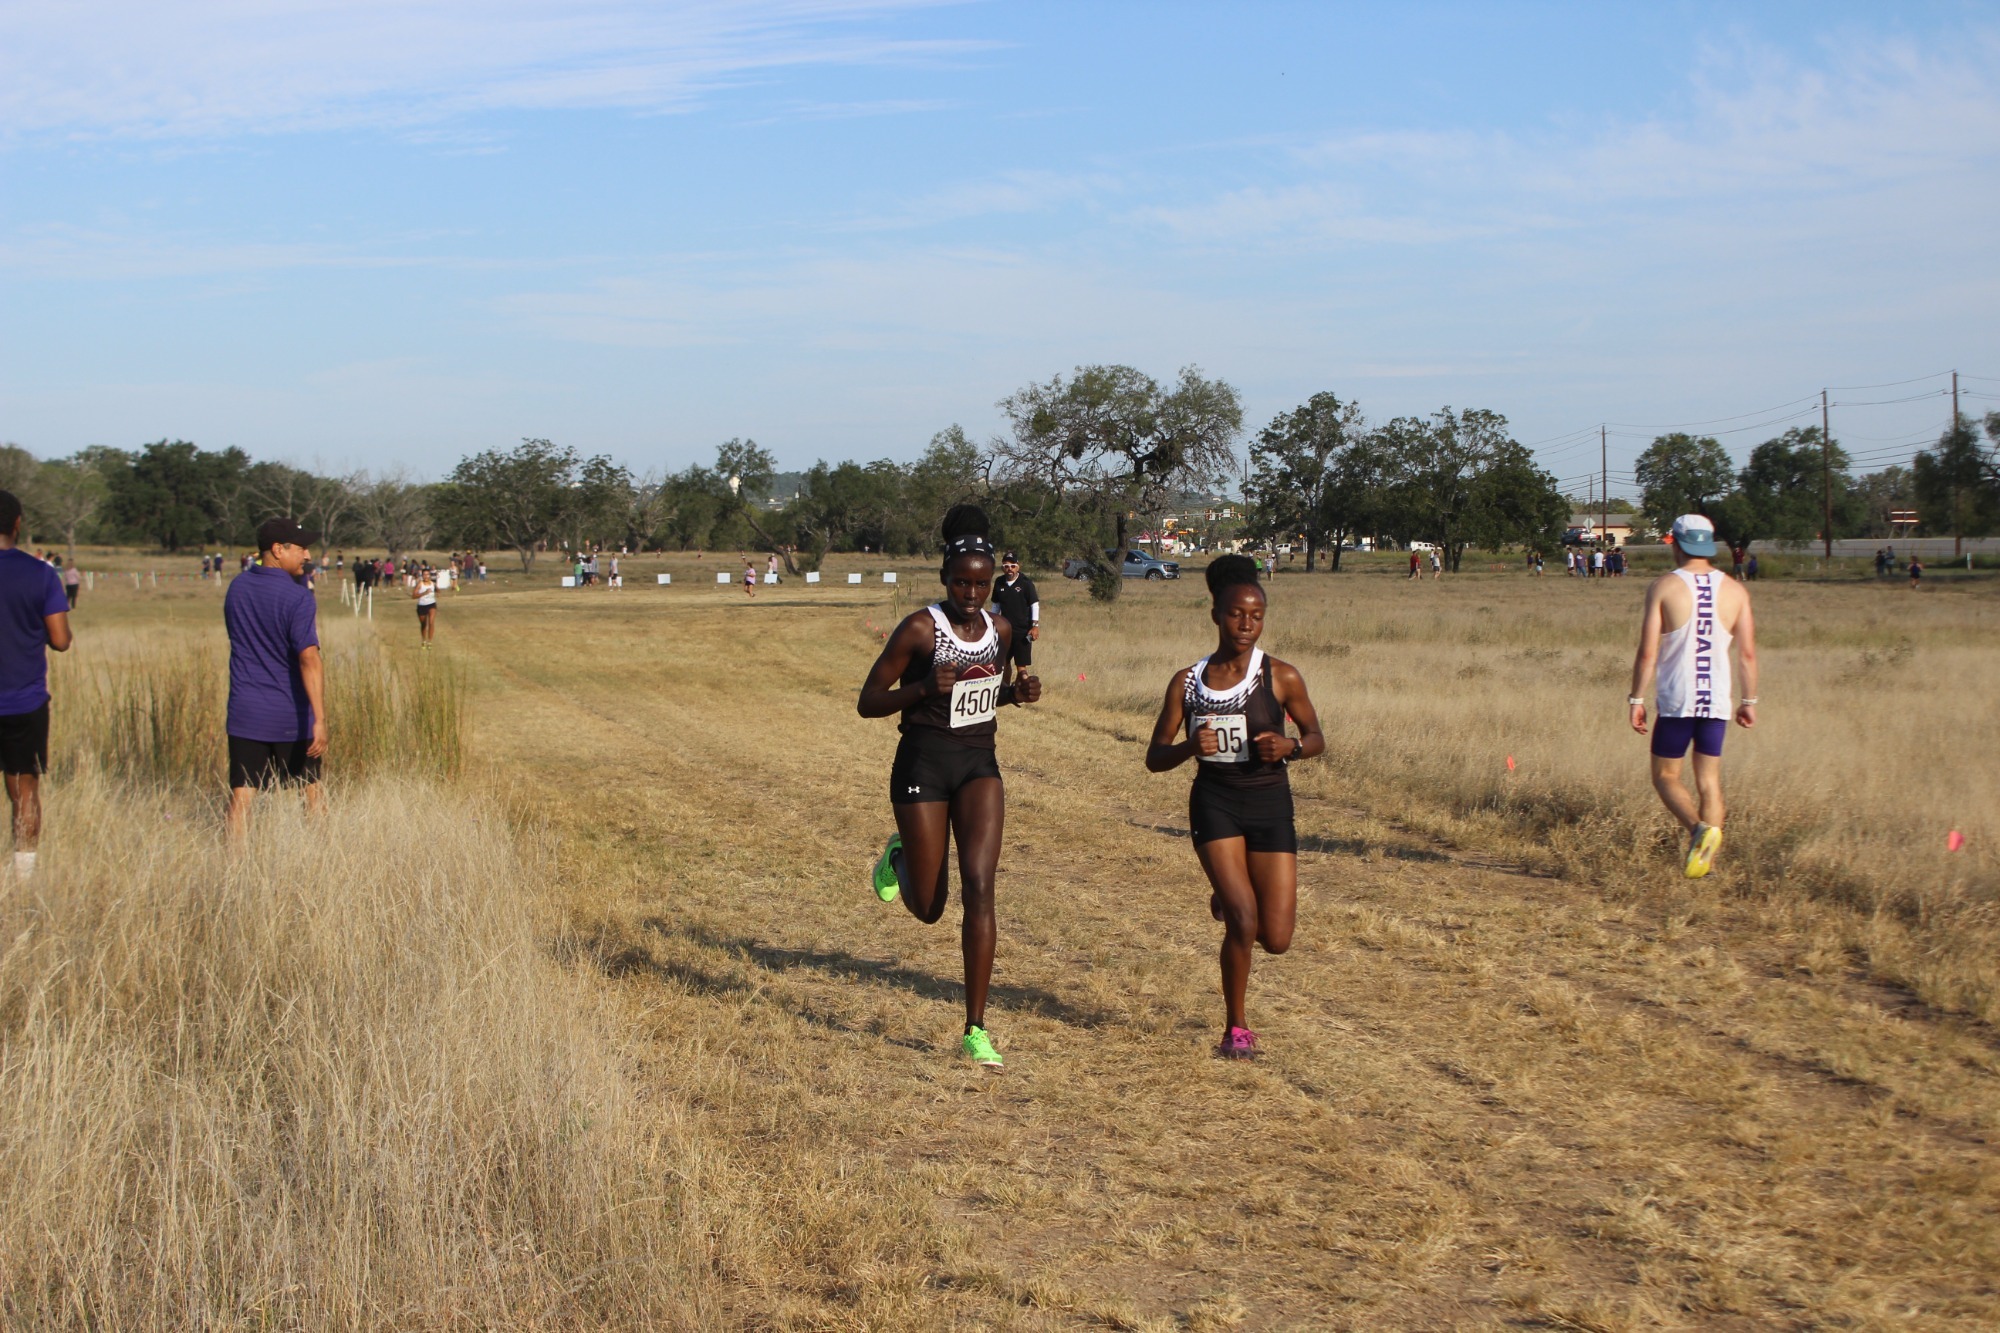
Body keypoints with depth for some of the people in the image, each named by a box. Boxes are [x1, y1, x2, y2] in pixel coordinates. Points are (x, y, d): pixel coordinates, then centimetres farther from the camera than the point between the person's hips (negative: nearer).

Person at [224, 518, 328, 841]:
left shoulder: (237, 588, 5)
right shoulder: (297, 597, -15)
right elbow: (309, 659, -23)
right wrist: (320, 720, -27)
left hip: (245, 713, 4)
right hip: (292, 716, -4)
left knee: (241, 793, 1)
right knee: (310, 787, 14)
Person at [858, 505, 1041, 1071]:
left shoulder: (1001, 631, 3)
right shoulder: (920, 629, -13)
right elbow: (868, 701, -10)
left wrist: (1017, 691, 0)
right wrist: (924, 688, -26)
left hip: (979, 765, 3)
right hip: (923, 764, -3)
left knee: (979, 886, -14)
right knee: (928, 908, 5)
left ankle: (975, 1031, -11)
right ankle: (899, 857, 43)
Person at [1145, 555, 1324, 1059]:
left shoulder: (1280, 676, -4)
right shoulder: (1187, 682, 1)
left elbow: (1316, 737, 8)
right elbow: (1155, 758, 4)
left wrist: (1290, 746, -15)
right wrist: (1191, 746, -18)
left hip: (1269, 804, 0)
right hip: (1214, 802, 0)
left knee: (1276, 939, -1)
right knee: (1243, 921, -15)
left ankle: (1230, 898, 34)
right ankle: (1236, 1027, 5)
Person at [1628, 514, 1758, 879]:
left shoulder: (1664, 587, -5)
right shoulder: (1735, 591, 5)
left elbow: (1647, 652, -9)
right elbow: (1748, 653, 4)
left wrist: (1636, 699, -3)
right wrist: (1749, 701, 13)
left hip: (1676, 700, -3)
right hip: (1717, 701, 3)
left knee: (1665, 776, 8)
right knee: (1709, 780, 11)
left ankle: (1699, 828, -18)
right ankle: (1705, 860, 6)